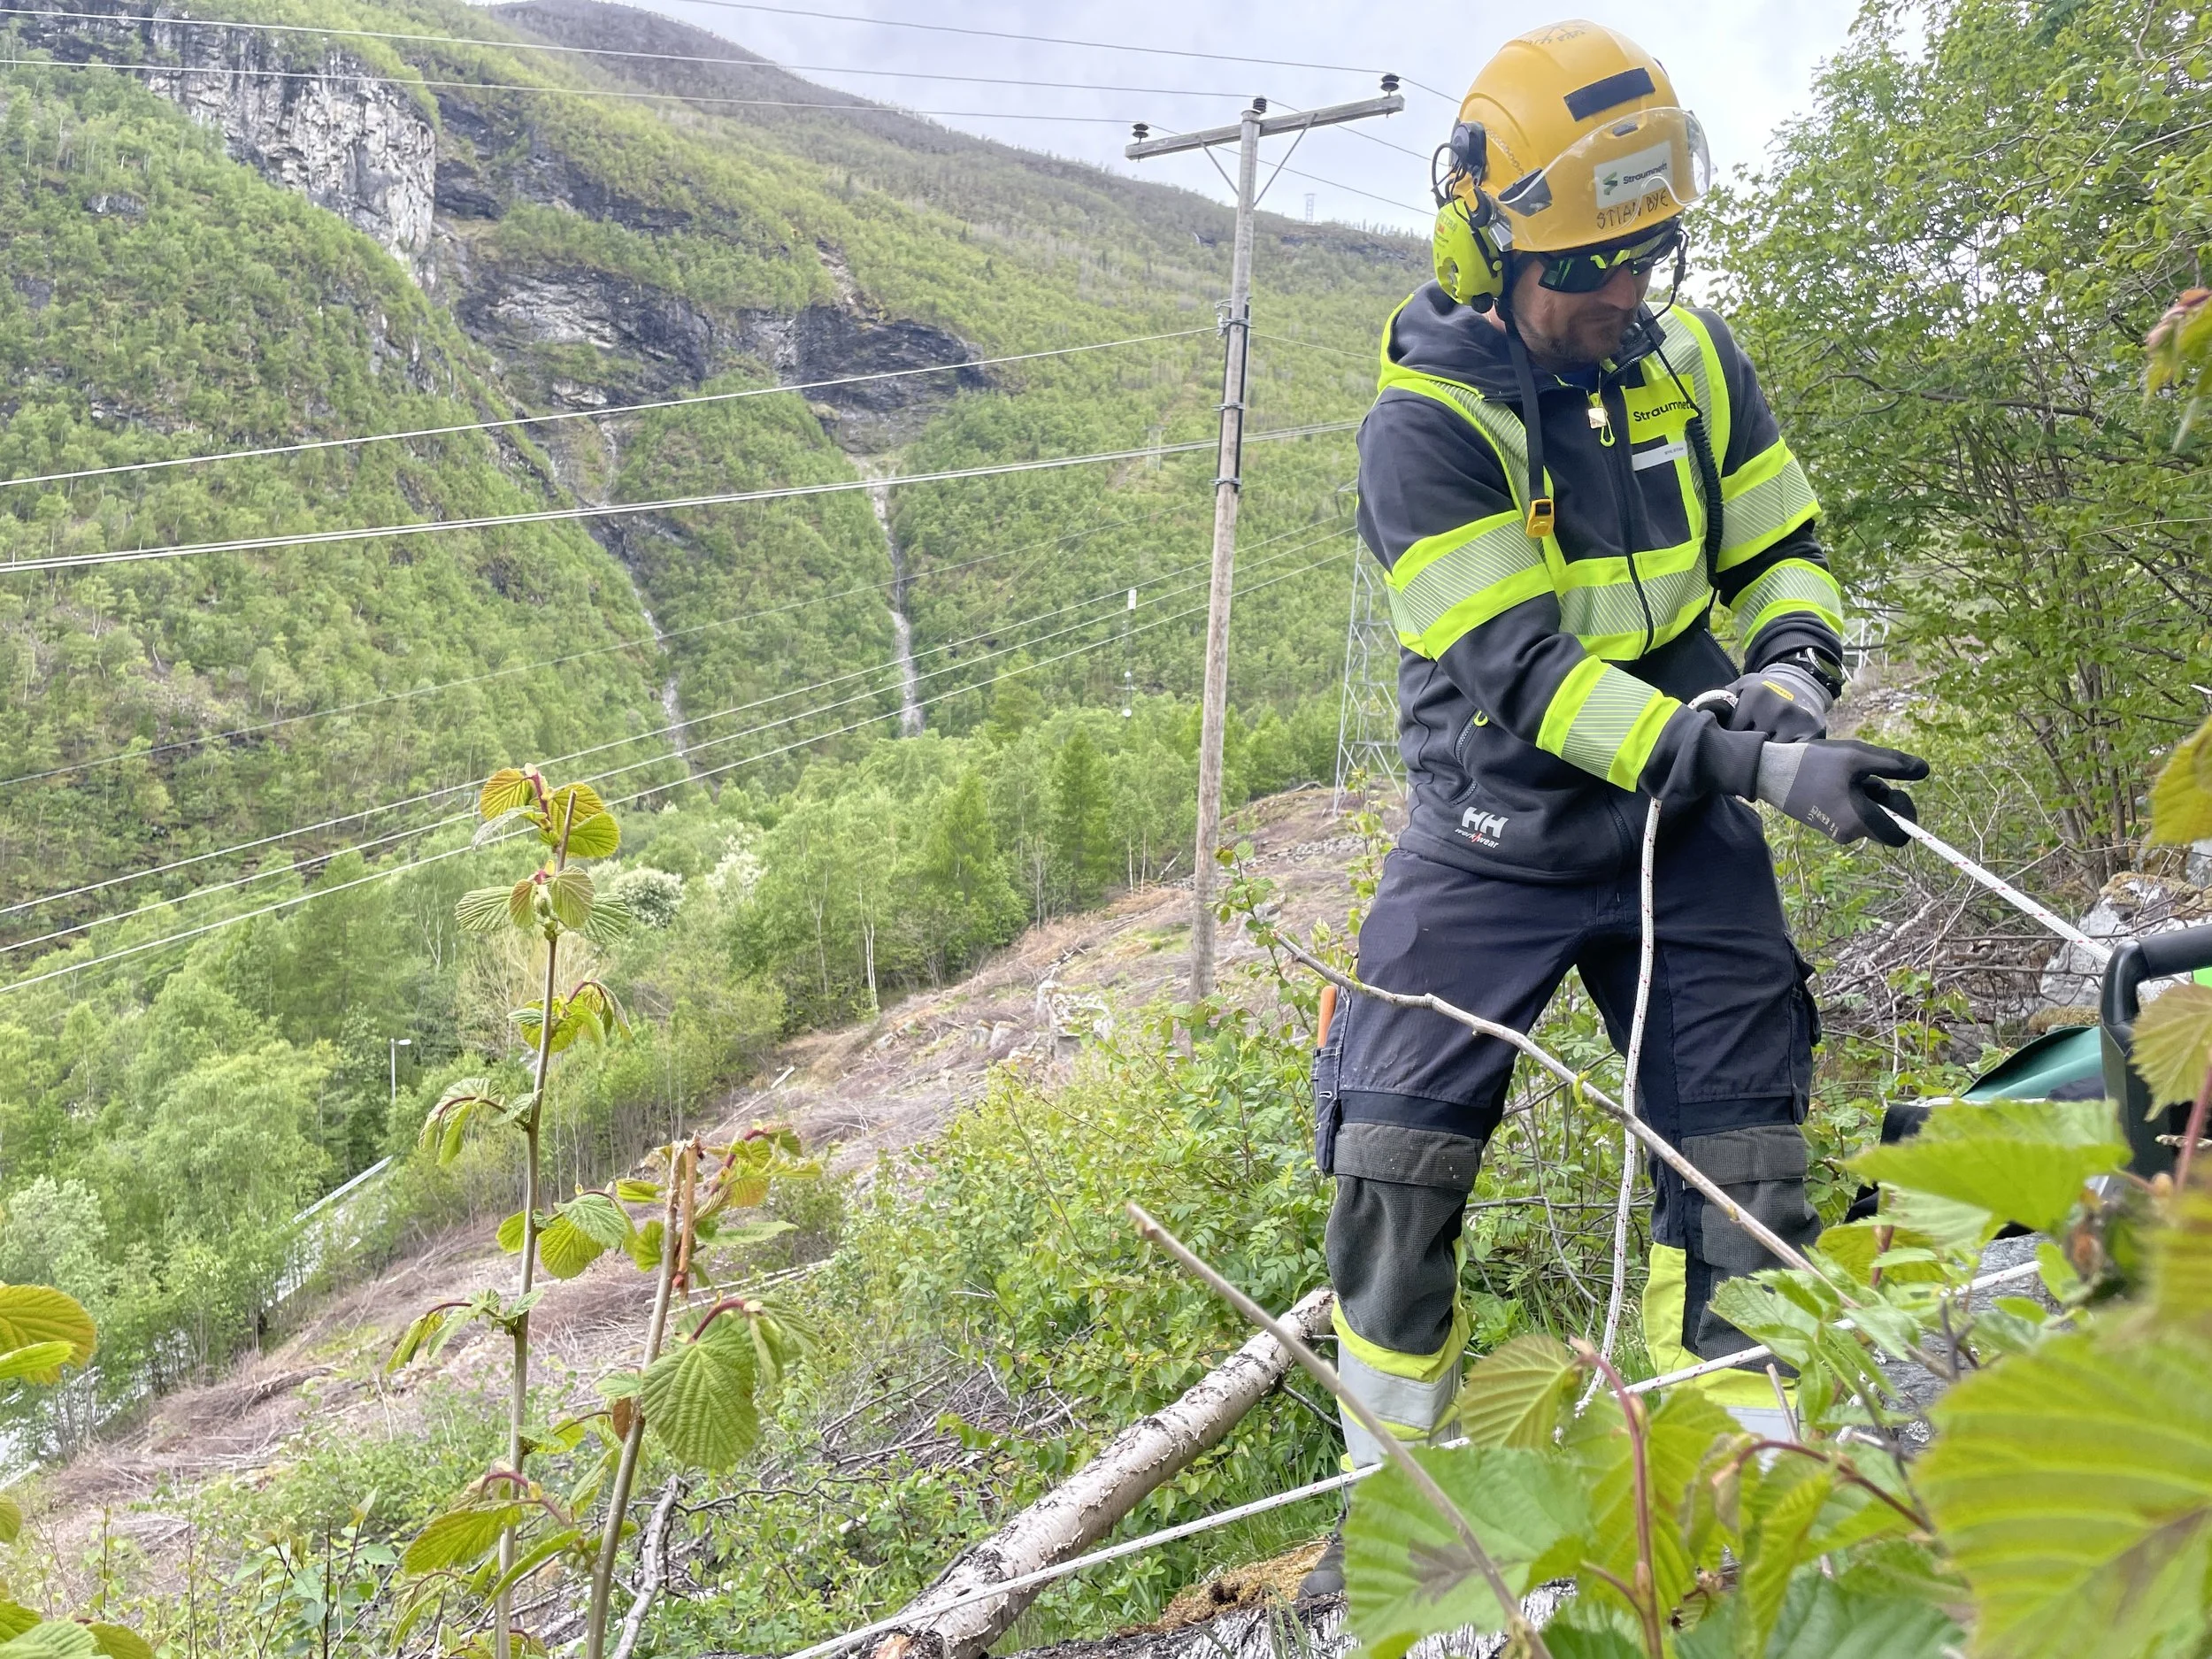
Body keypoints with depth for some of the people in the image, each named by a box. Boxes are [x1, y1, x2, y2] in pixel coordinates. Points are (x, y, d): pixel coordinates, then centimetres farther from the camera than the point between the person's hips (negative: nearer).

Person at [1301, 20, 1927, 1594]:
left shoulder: (1694, 360, 2)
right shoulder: (1425, 426, -15)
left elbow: (1784, 548, 10)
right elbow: (1520, 671, -23)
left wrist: (1791, 670, -14)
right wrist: (1762, 767, -31)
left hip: (1685, 829, 4)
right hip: (1497, 832, -3)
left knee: (1743, 1161, 4)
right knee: (1395, 1151, -3)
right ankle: (1392, 1477, 19)